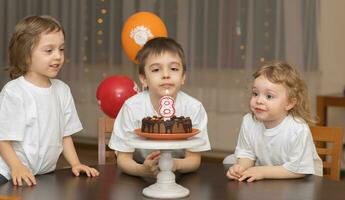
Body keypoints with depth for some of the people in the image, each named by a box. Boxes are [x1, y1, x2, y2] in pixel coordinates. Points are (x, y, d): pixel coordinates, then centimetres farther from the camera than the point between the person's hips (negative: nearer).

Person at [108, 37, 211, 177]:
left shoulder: (194, 108, -14)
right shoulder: (132, 107, -15)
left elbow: (194, 159, -9)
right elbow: (123, 158, -10)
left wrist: (176, 164, -31)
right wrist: (143, 170, -32)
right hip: (138, 181, 0)